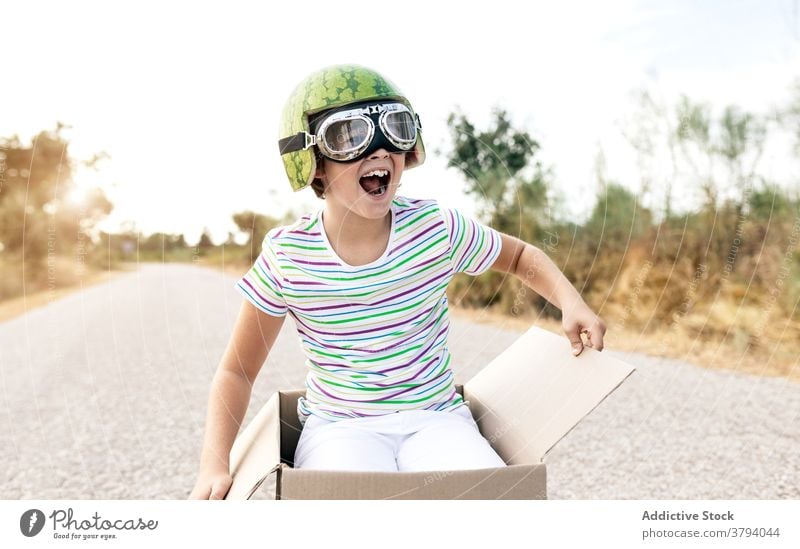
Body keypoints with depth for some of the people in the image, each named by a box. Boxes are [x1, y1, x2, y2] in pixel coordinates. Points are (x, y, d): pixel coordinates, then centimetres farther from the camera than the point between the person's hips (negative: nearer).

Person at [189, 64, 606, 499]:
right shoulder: (286, 257, -11)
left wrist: (571, 302, -9)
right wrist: (214, 464, -14)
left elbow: (521, 257, 11)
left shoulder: (437, 229, -9)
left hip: (434, 416, 2)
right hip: (338, 426, -1)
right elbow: (237, 370, 0)